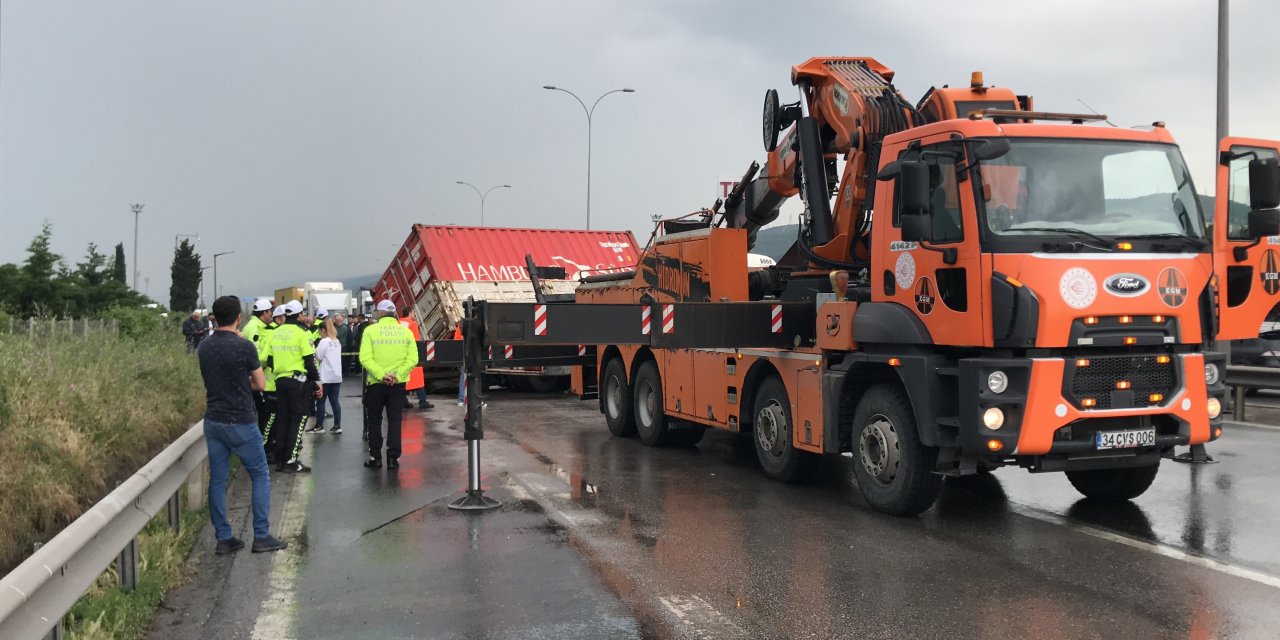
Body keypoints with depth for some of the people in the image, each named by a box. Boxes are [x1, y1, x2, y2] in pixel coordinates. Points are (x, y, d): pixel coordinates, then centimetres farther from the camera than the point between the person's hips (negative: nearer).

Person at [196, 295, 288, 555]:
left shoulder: (204, 347, 4)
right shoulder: (243, 346, -15)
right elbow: (261, 384, -6)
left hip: (213, 421, 6)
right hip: (240, 423, -6)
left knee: (218, 480, 9)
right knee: (260, 476, 6)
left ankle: (223, 538, 13)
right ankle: (261, 536, 6)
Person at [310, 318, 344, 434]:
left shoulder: (324, 341, -11)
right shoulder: (337, 341, 12)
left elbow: (318, 358, -11)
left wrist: (314, 352, 7)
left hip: (326, 376, -7)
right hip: (337, 376, 7)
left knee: (320, 401, 3)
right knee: (334, 401, 8)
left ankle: (319, 426, 7)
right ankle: (337, 426, 5)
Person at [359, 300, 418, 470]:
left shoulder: (371, 330, -6)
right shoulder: (406, 332, 0)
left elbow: (365, 358, -16)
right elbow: (412, 359, -8)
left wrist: (381, 375, -17)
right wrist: (397, 376, -11)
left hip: (375, 383, -1)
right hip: (398, 384, 2)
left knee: (374, 421, 12)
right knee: (394, 421, 8)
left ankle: (375, 457, 16)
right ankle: (393, 458, 5)